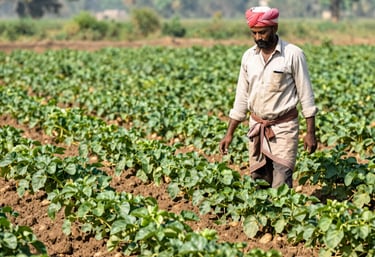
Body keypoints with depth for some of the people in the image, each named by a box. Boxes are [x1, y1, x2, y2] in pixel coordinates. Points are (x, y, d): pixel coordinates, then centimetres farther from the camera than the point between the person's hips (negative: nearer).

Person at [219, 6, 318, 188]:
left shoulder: (293, 54, -8)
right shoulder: (248, 56, 6)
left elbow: (306, 95, -5)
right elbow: (241, 98, 11)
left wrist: (310, 132, -7)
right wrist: (229, 134, 9)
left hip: (284, 127, -5)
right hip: (256, 128, 5)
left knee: (281, 185, -11)